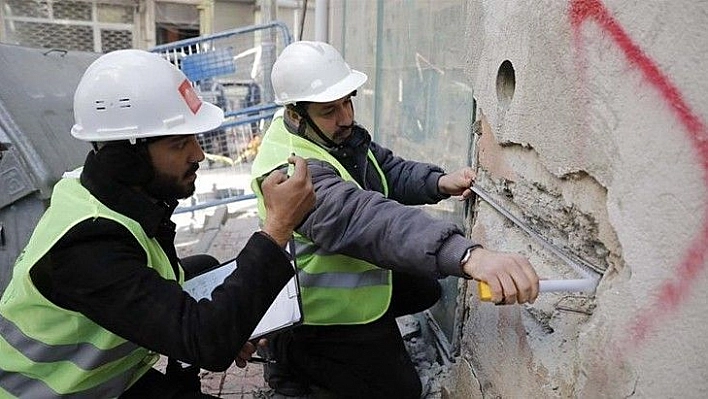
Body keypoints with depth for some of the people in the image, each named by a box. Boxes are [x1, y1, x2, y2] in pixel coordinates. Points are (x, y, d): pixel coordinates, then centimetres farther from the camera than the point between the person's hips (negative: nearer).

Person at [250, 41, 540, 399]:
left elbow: (390, 171, -1)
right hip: (324, 312, -8)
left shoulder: (339, 132, -8)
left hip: (356, 278, 8)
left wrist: (441, 183, -22)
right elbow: (366, 219, -51)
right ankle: (291, 354, 14)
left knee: (425, 289, 21)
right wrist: (469, 255, -63)